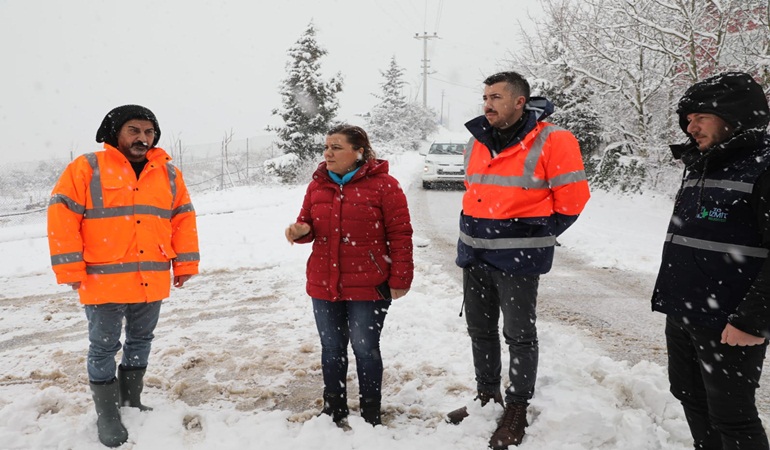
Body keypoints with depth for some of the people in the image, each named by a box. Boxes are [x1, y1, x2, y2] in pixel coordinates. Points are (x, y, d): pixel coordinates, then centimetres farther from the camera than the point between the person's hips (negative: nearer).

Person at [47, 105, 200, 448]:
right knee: (104, 348, 6)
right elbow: (62, 216, -8)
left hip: (152, 283, 4)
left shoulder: (169, 174, 7)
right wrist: (70, 269, -11)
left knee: (140, 343, 16)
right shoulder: (87, 168, -5)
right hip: (104, 281, -4)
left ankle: (131, 402, 34)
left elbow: (183, 219, 11)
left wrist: (185, 264, 6)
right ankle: (107, 415, 21)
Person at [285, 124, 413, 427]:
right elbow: (308, 227, 15)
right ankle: (334, 409, 34)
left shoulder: (382, 185, -9)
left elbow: (400, 235, -9)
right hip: (323, 286, 5)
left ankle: (371, 414, 25)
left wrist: (400, 281, -11)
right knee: (331, 348, 16)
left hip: (368, 288, -5)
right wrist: (300, 231, -10)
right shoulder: (317, 185, 6)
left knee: (365, 349, 6)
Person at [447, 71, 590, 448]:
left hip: (517, 258, -7)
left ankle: (517, 410, 22)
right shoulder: (477, 142, 8)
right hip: (475, 254, 7)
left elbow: (572, 197, -8)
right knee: (480, 330, 17)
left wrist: (538, 237, -2)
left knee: (518, 335, 6)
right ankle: (487, 397, 35)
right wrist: (474, 227, 14)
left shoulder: (551, 141, -12)